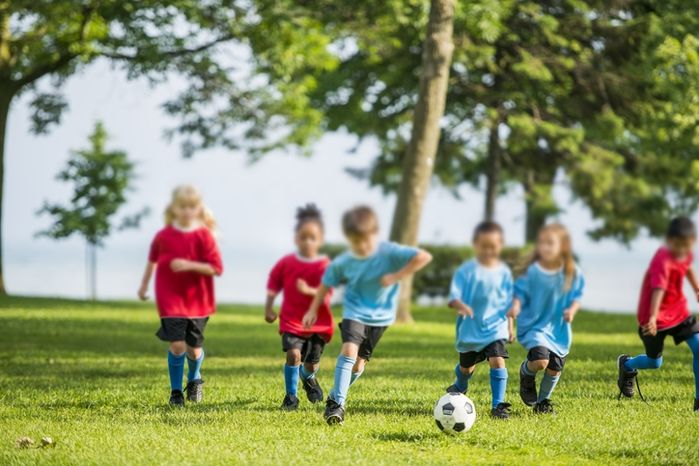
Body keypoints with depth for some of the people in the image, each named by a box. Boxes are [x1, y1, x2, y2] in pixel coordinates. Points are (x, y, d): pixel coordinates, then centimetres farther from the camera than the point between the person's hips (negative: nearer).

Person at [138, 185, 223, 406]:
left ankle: (194, 380, 42)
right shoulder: (163, 236, -2)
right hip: (171, 300, 0)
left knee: (193, 348, 9)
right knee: (177, 345, -12)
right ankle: (176, 391, 6)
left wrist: (189, 265, -24)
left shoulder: (204, 236, -8)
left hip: (198, 301, 0)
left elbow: (216, 268, -13)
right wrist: (144, 285, 23)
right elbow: (152, 259, 18)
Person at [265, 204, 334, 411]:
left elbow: (326, 294, -18)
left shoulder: (324, 266, -10)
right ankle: (291, 396, -5)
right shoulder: (287, 262, -2)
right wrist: (269, 308, 5)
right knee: (293, 354, -20)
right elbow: (274, 284, 11)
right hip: (291, 322, 0)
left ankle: (308, 378, 48)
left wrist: (308, 290, -36)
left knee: (312, 364, 9)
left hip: (318, 324, 0)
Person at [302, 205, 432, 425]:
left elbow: (424, 257, -25)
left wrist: (396, 276, -28)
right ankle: (337, 404, -23)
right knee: (349, 350, -24)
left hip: (380, 317, 1)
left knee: (359, 362, 8)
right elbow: (327, 283, 7)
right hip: (354, 313, -1)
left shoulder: (389, 252, -18)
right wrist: (313, 310, 8)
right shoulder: (343, 262, -10)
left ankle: (335, 397, 31)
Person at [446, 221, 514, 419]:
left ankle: (498, 405, -14)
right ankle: (460, 387, 54)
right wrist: (460, 306, -36)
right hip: (470, 328, 0)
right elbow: (454, 296, -15)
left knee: (497, 361, -20)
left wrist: (510, 325, 13)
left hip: (495, 327, 0)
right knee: (466, 366, 19)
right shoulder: (466, 270, -10)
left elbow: (508, 302, 10)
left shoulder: (503, 272, 0)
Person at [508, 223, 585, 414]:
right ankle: (526, 373, 13)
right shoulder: (532, 271, -14)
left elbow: (577, 295, 3)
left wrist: (572, 309, -17)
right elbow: (521, 292, -5)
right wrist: (516, 306, -26)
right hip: (534, 325, -3)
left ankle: (543, 401, 36)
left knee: (554, 369, 9)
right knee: (540, 361, -25)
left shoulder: (572, 273, -7)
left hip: (558, 328, 3)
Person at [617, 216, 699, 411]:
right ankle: (626, 365, 42)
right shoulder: (663, 259, -30)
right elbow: (658, 288, -42)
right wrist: (652, 318, -51)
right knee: (654, 363, 7)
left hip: (679, 311, 7)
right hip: (656, 317, -6)